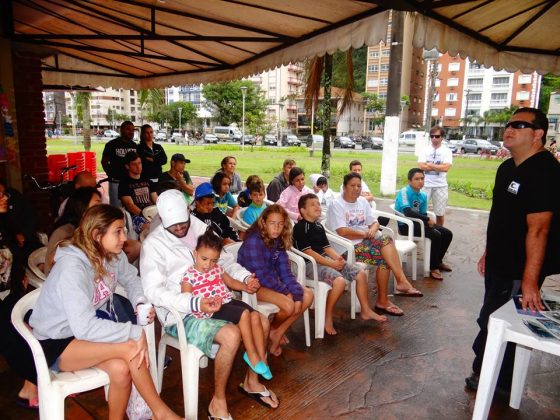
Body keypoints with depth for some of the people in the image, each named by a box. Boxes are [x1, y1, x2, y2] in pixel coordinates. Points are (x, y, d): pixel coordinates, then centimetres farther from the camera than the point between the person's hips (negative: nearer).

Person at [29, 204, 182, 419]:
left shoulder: (113, 255, -8)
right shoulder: (72, 267, -29)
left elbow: (131, 279, 10)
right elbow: (84, 328, -36)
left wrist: (141, 303, -10)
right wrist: (135, 332, -33)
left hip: (85, 332, 6)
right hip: (56, 344, -6)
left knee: (120, 368, -25)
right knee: (130, 347, -27)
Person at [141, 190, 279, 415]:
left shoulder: (200, 229, 4)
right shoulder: (153, 244, -13)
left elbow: (224, 259, 13)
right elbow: (153, 291, -19)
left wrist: (246, 277, -7)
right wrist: (196, 303, -30)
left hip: (212, 302, 7)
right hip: (181, 314, -6)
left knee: (262, 322, -3)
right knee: (231, 335, -29)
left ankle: (251, 381, 19)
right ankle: (218, 401, -5)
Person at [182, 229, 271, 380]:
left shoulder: (217, 268, 12)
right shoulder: (189, 275, -6)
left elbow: (231, 282, 25)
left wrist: (246, 286, 7)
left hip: (228, 301, 7)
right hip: (211, 310, -7)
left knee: (255, 316, -13)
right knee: (244, 314, -25)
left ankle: (262, 357, -3)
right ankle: (251, 354, -9)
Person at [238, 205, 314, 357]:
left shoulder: (279, 241, 0)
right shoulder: (254, 240, -23)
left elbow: (285, 271, -4)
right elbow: (262, 275, -24)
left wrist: (297, 293, -18)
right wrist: (287, 291, -18)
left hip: (271, 281, 8)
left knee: (308, 296, -5)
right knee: (288, 305, -26)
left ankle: (278, 333, 5)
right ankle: (272, 329, 9)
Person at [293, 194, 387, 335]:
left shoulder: (319, 226, 17)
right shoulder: (300, 227, -10)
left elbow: (326, 247, 15)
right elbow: (308, 252, -17)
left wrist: (337, 258, -6)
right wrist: (330, 263, -18)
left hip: (326, 260, 9)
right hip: (311, 264, -9)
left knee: (361, 273, 1)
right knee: (340, 281, -33)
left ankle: (366, 311, 16)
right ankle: (327, 317, -13)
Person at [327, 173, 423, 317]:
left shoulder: (363, 201, 17)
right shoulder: (336, 205, -6)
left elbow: (374, 222, 15)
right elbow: (342, 232, -16)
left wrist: (373, 229, -10)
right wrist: (366, 234, -12)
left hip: (367, 241, 7)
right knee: (384, 257, -26)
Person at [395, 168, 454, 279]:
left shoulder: (423, 195, 6)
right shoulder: (404, 192, -18)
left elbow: (423, 214, 8)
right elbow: (407, 212, -30)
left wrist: (429, 221, -15)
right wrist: (428, 219, -25)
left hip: (418, 222, 8)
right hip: (405, 225, -8)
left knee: (447, 233, 5)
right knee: (436, 235, -24)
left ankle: (438, 261, 26)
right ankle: (433, 268, -9)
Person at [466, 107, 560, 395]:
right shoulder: (507, 168, 9)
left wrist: (530, 281, -30)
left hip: (520, 271, -9)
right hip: (499, 264, 9)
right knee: (490, 320, 21)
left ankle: (496, 384, 26)